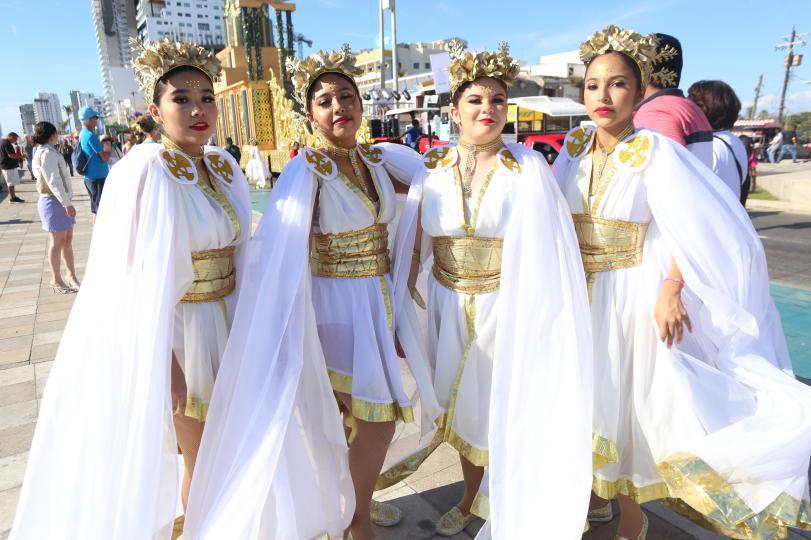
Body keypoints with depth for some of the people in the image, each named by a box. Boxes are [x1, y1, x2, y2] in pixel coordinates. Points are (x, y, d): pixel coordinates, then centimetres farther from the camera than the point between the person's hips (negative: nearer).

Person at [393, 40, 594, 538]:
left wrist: (547, 322, -12)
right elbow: (413, 249, 4)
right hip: (451, 308, 3)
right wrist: (400, 315, 6)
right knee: (463, 408, 17)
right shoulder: (433, 171, 0)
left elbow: (550, 253, -9)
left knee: (505, 409, 10)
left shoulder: (528, 169, -8)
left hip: (507, 308, -2)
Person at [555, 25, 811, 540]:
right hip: (581, 292, 5)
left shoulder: (655, 152, -14)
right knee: (592, 397, 16)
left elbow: (698, 227, -14)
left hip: (632, 294, -5)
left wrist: (669, 290, -20)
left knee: (628, 401, 6)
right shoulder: (576, 148, 2)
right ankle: (598, 494, 40)